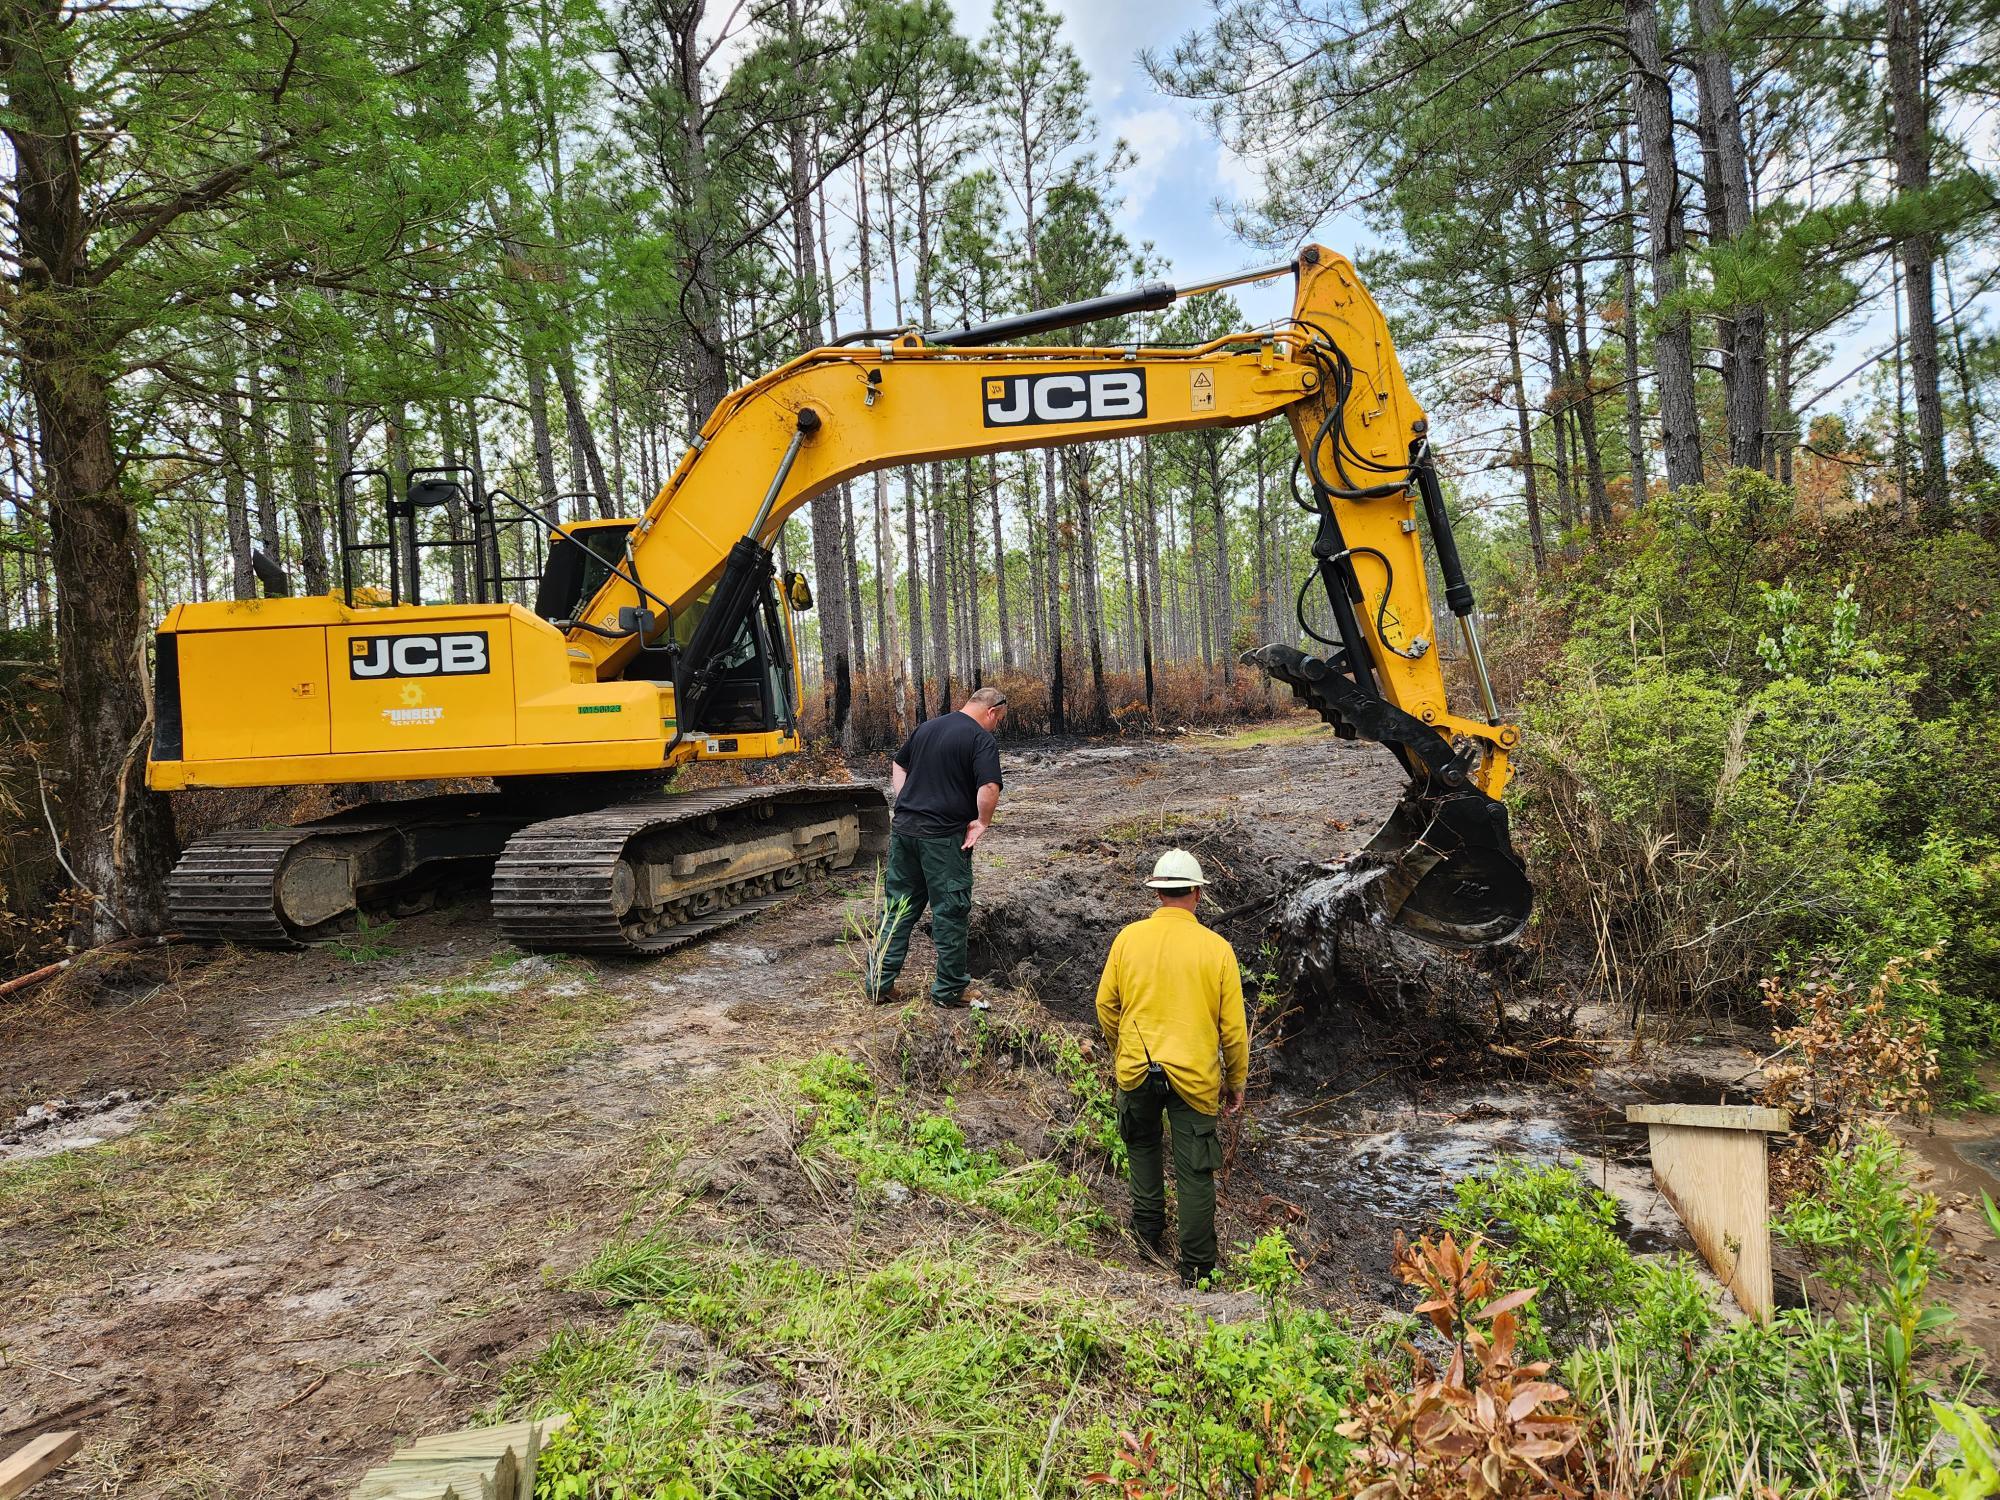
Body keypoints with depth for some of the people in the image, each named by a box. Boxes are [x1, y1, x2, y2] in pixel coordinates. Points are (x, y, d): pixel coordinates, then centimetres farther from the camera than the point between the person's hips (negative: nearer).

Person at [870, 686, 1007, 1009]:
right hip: (943, 837, -6)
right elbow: (989, 788, -23)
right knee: (951, 913, 6)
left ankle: (880, 984, 18)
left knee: (898, 909, 15)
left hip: (904, 829, 7)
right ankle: (949, 991, 15)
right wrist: (982, 823, -8)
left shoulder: (927, 727, 14)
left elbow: (898, 765, 25)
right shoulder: (982, 740, -9)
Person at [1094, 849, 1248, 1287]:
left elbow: (1106, 1005, 5)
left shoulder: (1128, 938, -4)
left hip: (1136, 1069, 2)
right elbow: (1233, 1027, -4)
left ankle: (1148, 1226, 34)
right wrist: (1235, 1081, 10)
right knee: (1194, 1172, 9)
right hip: (1194, 1077, -2)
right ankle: (1195, 1266, 19)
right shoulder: (1217, 948, -8)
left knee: (1142, 1144, 29)